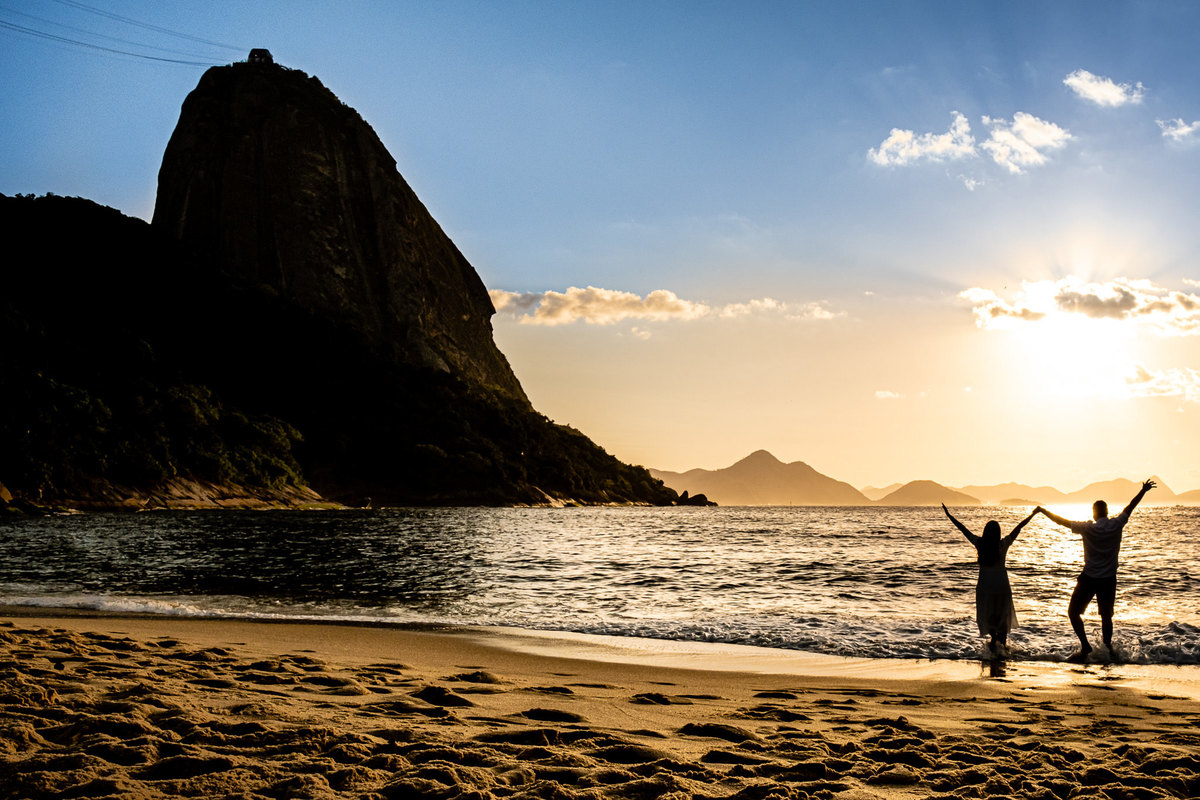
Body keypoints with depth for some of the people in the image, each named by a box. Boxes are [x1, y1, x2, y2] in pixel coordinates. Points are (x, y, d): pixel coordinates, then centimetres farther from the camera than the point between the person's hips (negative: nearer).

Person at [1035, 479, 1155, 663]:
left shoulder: (1088, 527, -12)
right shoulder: (1116, 525, -5)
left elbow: (1062, 521, -4)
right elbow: (1130, 507, 10)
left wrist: (1043, 511, 8)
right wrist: (1143, 491, 25)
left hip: (1089, 578, -3)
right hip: (1109, 579, 3)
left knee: (1073, 612, 7)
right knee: (1106, 616, 16)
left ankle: (1085, 646, -2)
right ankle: (1107, 648, 19)